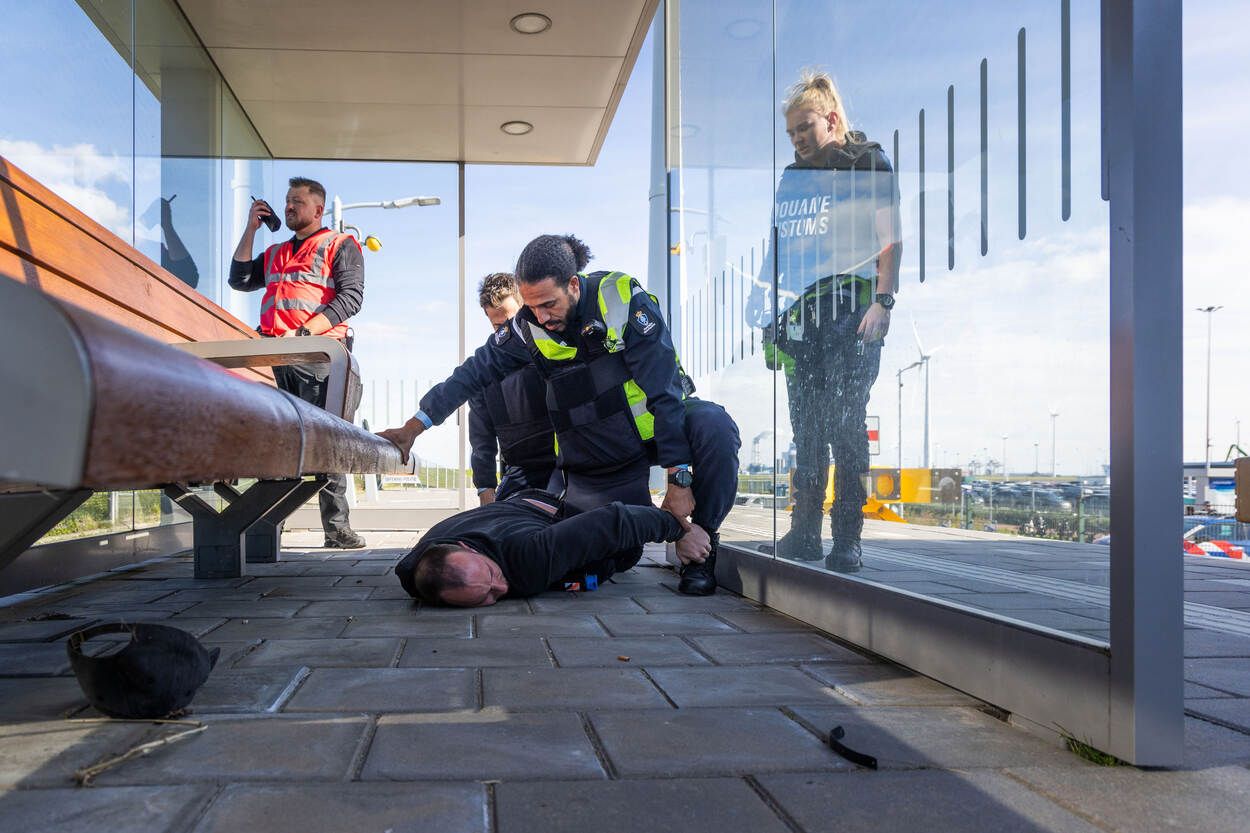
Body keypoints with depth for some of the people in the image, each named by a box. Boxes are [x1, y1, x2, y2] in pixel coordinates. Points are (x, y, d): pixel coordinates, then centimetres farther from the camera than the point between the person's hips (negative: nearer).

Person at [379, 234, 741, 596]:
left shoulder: (624, 300, -18)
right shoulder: (529, 327, -6)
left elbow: (665, 389, -20)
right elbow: (473, 373, 6)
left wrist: (679, 478, -24)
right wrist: (412, 428, 4)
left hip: (655, 425, -2)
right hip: (599, 463, 2)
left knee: (712, 424, -34)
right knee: (613, 558, -9)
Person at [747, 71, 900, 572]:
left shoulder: (869, 163, 3)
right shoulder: (793, 176, 21)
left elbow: (889, 238, -4)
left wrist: (883, 301, -16)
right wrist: (770, 312, 14)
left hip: (851, 309, -6)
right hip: (800, 314, 6)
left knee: (846, 425, -7)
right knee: (805, 427, 6)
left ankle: (847, 540, 0)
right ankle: (804, 533, 14)